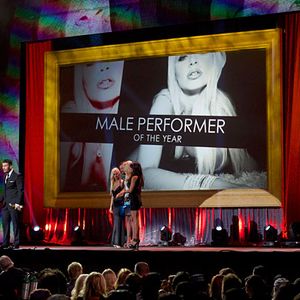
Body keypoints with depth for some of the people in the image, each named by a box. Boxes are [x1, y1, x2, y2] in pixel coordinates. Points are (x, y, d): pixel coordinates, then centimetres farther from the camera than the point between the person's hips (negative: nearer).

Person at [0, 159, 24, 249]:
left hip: (14, 204, -8)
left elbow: (20, 191, -11)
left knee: (15, 224, -2)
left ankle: (16, 244, 3)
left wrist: (18, 203, -18)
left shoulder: (17, 176, -8)